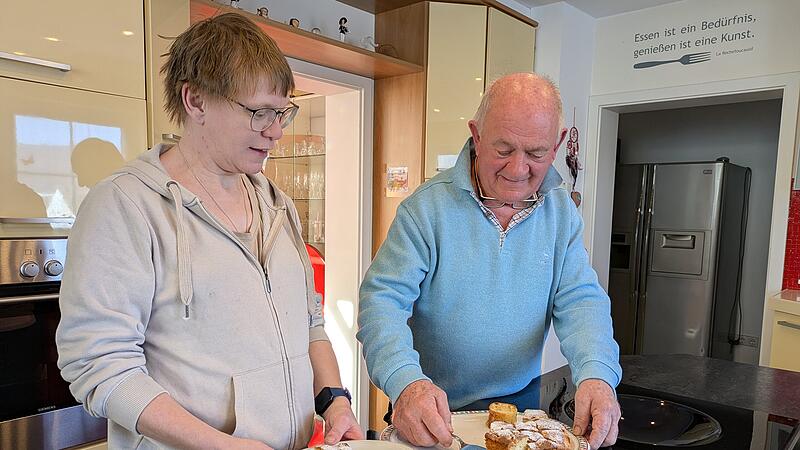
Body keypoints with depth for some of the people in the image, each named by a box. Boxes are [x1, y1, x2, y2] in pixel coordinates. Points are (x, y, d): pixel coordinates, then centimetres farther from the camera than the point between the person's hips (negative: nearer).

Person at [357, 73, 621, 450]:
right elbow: (382, 298, -19)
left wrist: (596, 375, -23)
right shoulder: (427, 207, -15)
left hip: (521, 403, 3)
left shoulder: (561, 212, -2)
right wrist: (405, 381, -35)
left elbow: (580, 300, -5)